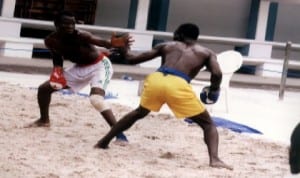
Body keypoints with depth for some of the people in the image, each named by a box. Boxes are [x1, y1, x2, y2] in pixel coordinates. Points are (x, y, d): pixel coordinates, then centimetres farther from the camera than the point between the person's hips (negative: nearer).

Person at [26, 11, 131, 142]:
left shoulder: (80, 36, -32)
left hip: (99, 65, -7)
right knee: (44, 88, 9)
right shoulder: (50, 41, -13)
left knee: (96, 99, -33)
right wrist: (57, 71, -15)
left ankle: (119, 134, -33)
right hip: (80, 68, 7)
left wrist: (112, 44, -71)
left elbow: (98, 41, -49)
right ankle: (44, 120, 33)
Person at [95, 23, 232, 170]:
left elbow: (132, 59, 31)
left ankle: (103, 142, 39)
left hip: (155, 80, 3)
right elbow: (217, 74, 6)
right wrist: (213, 91, 25)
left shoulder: (166, 46, 31)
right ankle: (214, 160, -13)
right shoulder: (206, 53, 26)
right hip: (178, 85, -3)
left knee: (139, 113, 33)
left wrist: (124, 50, 53)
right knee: (208, 124, 12)